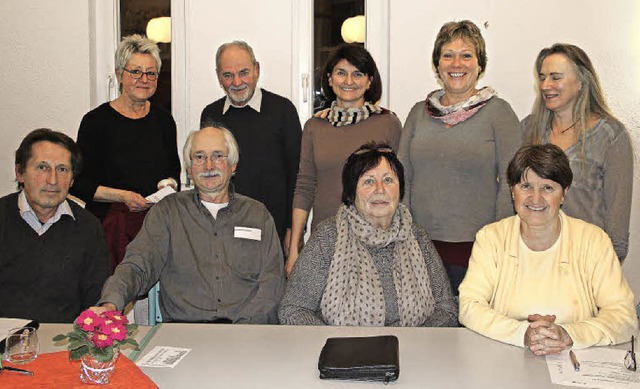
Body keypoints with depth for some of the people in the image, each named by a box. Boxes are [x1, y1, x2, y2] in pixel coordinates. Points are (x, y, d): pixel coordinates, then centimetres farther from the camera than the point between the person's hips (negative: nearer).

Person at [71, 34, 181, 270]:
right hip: (111, 223, -3)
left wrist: (169, 185, 1)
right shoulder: (96, 121, -2)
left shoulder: (163, 119, 11)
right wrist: (122, 196, -14)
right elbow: (78, 185, -3)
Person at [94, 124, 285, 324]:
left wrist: (241, 330, -10)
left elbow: (271, 281, 6)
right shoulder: (167, 211, 14)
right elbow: (137, 266, 2)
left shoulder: (257, 214, 14)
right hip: (182, 327, 0)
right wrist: (111, 303, -20)